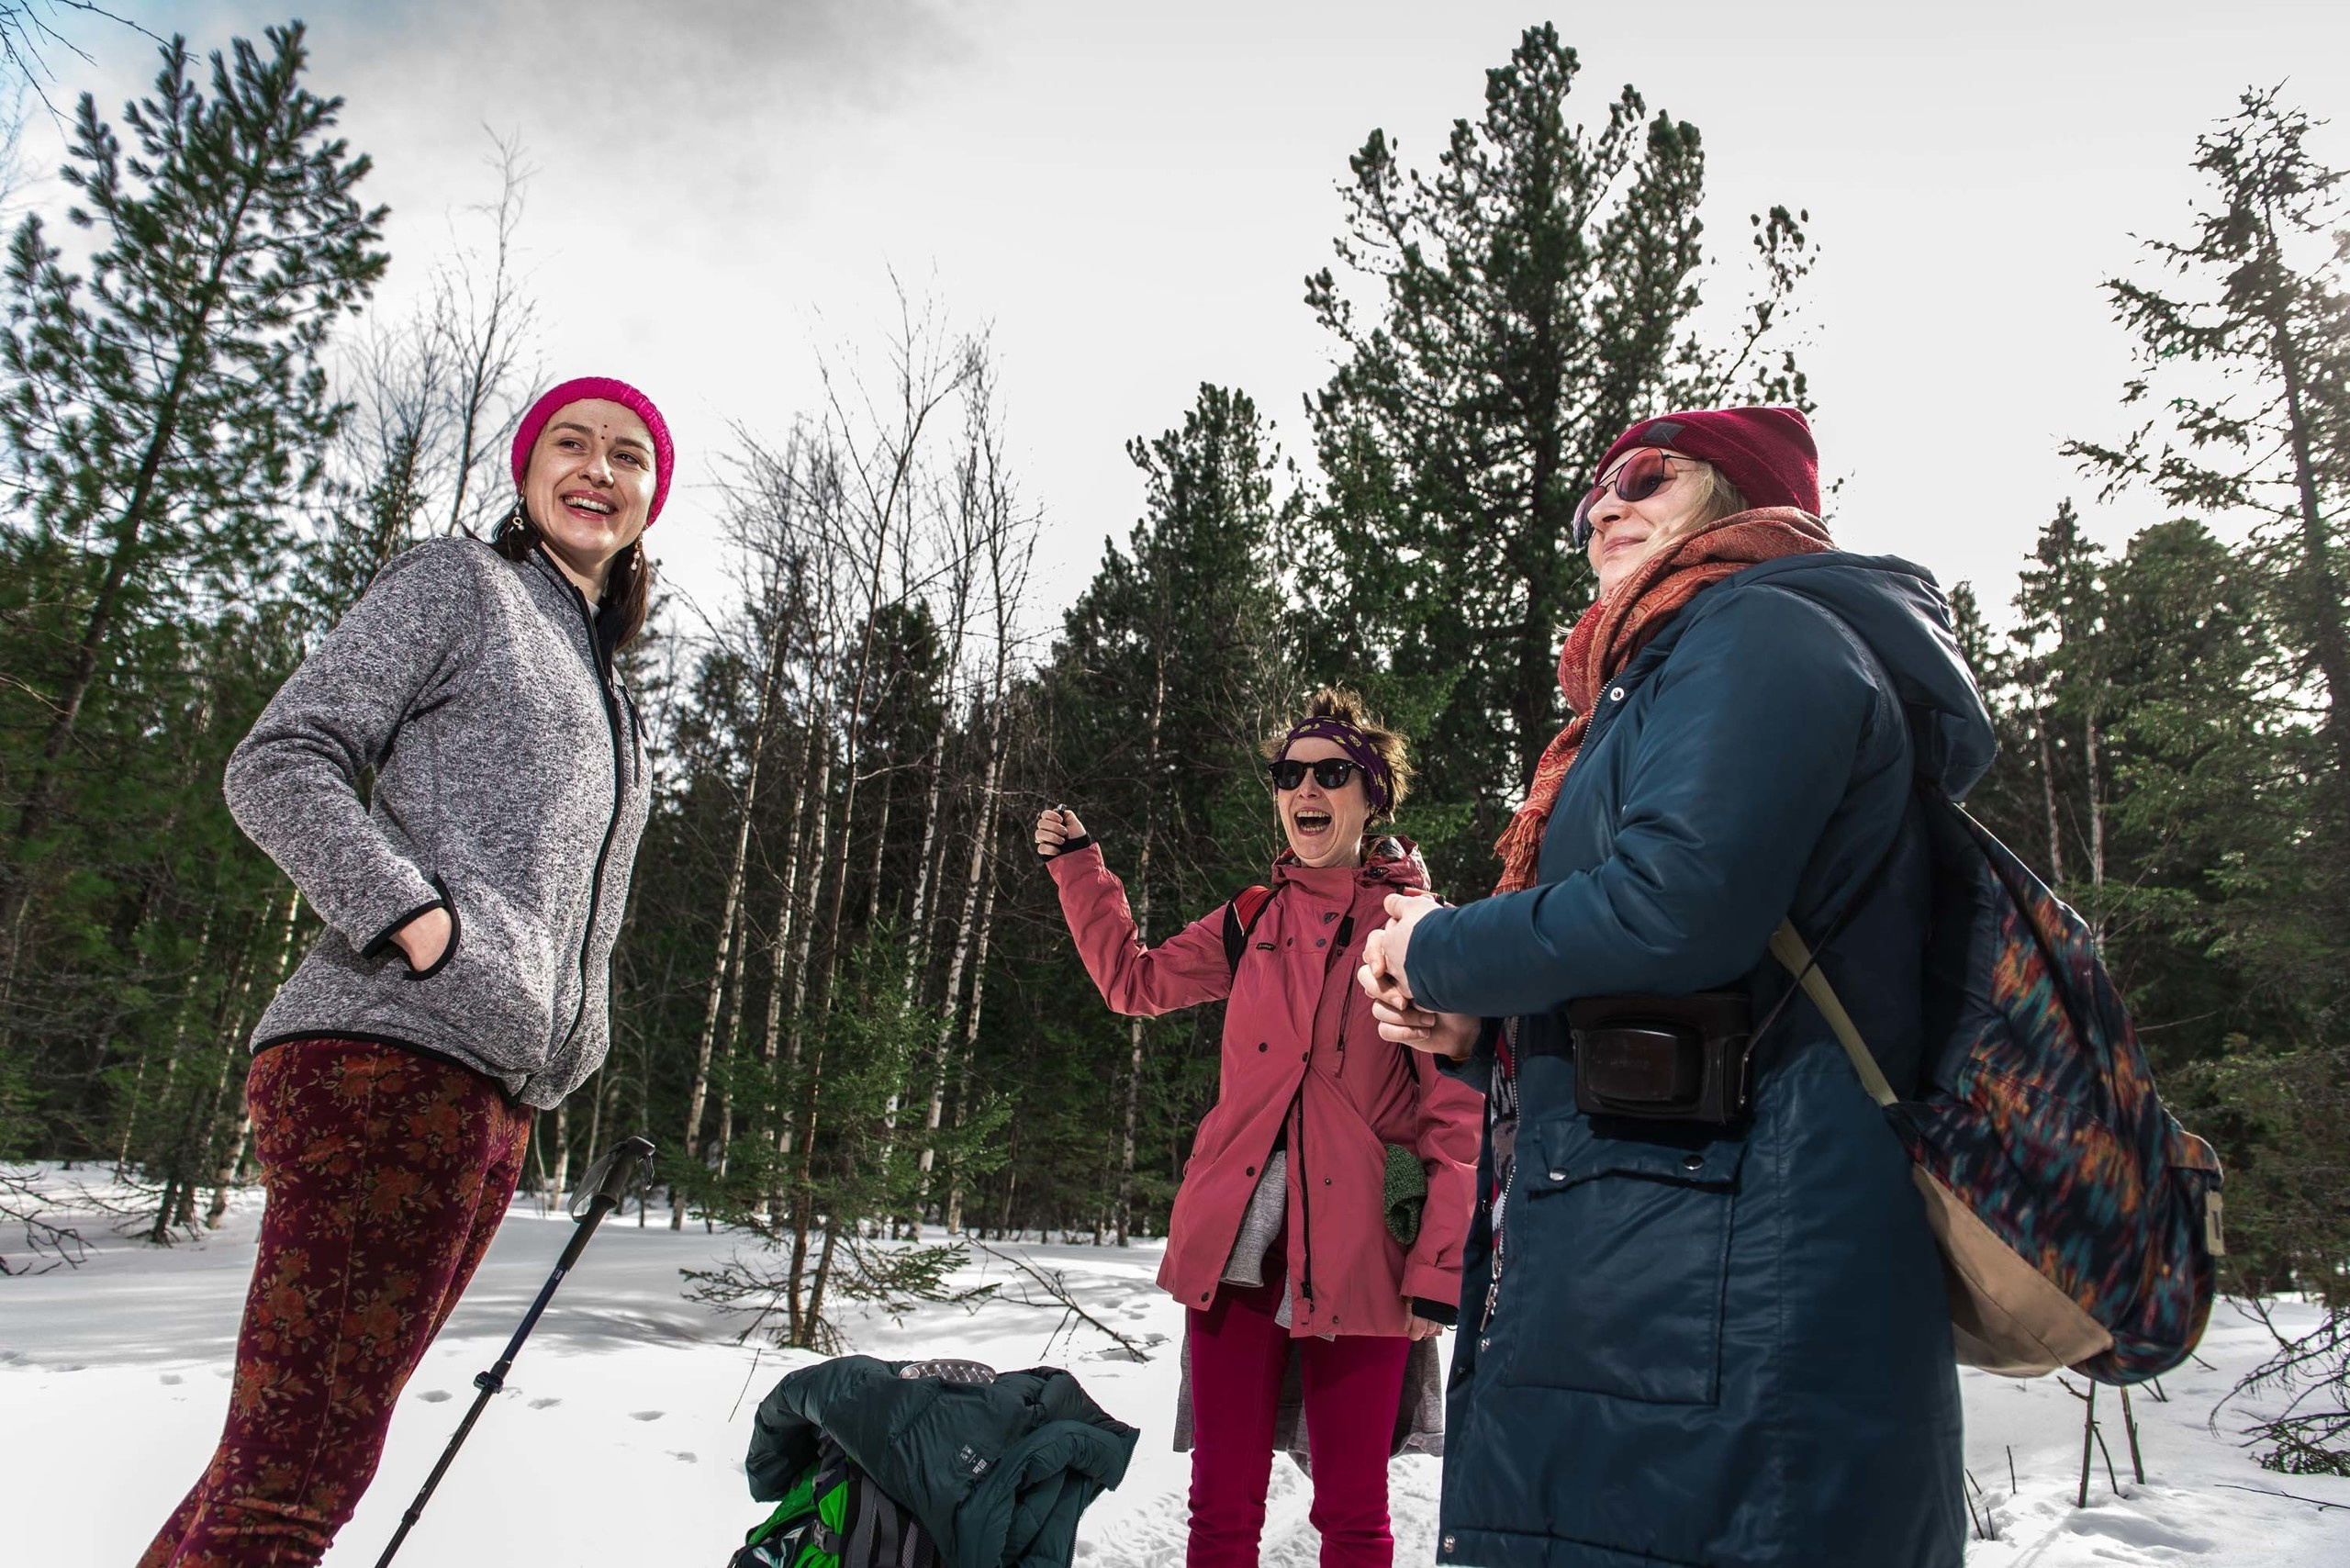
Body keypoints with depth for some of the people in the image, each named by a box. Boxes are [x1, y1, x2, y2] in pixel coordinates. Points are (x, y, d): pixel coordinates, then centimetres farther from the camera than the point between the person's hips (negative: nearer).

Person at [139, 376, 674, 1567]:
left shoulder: (604, 689, 28)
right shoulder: (458, 585, 5)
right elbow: (278, 763, -4)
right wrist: (408, 913, -16)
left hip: (491, 1098, 8)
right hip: (390, 1060, -8)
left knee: (308, 1457, 10)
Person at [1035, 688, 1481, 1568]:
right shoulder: (1251, 924, 11)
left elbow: (1456, 1115, -4)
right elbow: (1133, 980, 25)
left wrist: (1441, 1268, -10)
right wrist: (1076, 864, 19)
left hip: (1356, 1253, -3)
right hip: (1235, 1240, 3)